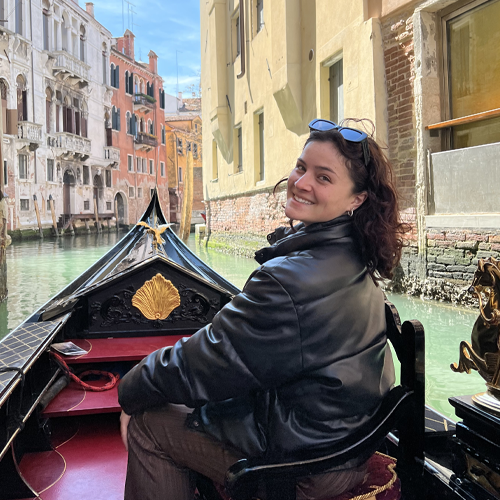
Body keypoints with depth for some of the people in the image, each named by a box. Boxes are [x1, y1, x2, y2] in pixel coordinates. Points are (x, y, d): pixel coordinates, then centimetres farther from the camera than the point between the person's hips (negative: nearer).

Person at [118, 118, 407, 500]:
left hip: (306, 462, -9)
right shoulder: (353, 258, 0)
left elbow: (202, 366, -21)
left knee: (148, 423, 4)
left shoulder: (289, 280, -31)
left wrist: (130, 392, -2)